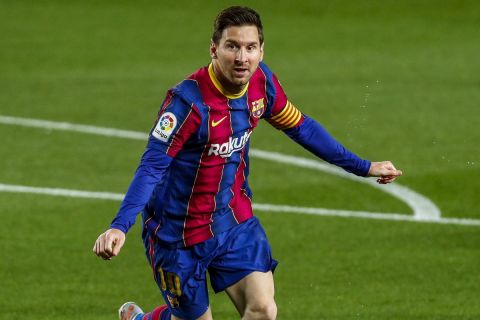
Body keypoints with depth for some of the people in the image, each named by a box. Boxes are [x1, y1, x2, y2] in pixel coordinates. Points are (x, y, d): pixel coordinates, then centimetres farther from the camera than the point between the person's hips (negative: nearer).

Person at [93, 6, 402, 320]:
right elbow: (152, 166, -31)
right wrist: (119, 227, -44)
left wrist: (363, 167, 15)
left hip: (235, 220, 5)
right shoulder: (188, 100, -28)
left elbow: (300, 127, 9)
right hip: (179, 232, -5)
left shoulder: (262, 82, -8)